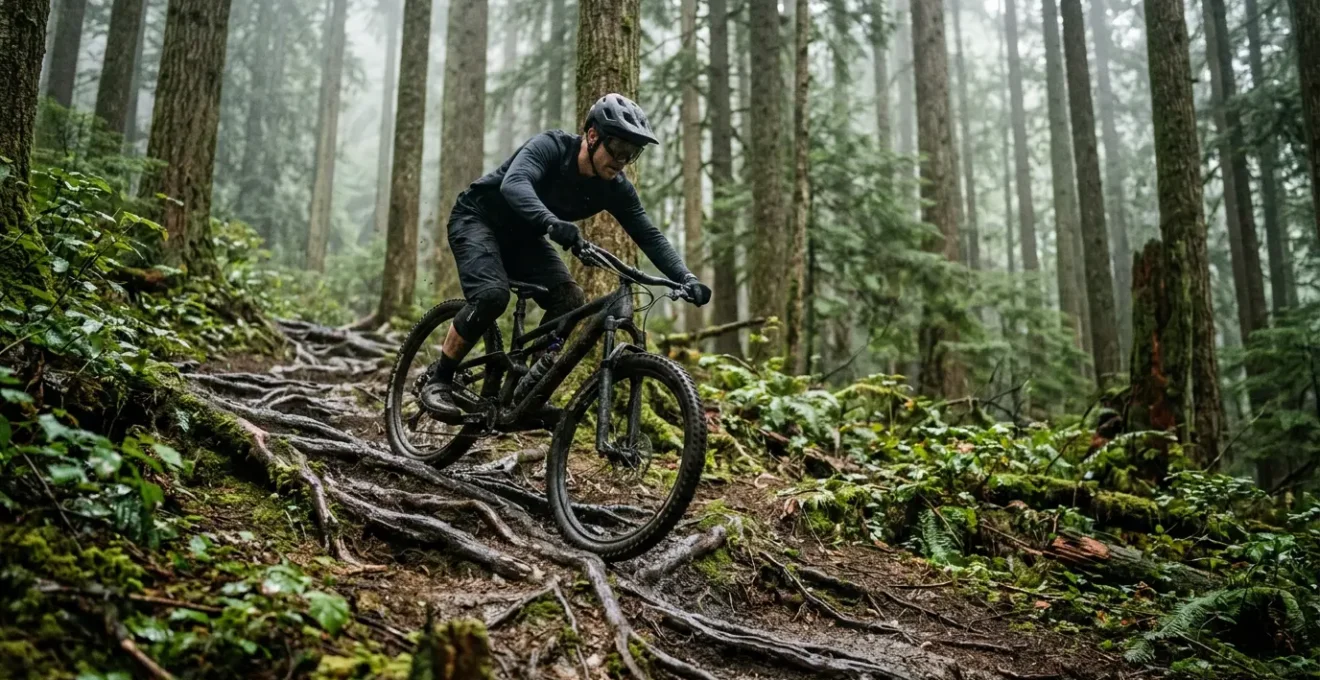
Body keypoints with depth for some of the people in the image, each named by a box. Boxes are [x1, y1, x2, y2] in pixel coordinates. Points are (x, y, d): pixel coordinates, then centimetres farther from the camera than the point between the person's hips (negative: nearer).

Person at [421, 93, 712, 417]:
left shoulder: (615, 188, -12)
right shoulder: (550, 146, -28)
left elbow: (649, 235, -11)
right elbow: (513, 184, -46)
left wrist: (686, 278, -26)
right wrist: (552, 223, -64)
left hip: (522, 236, 6)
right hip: (477, 218, -6)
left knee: (570, 299, -15)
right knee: (492, 294, -30)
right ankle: (438, 381, -13)